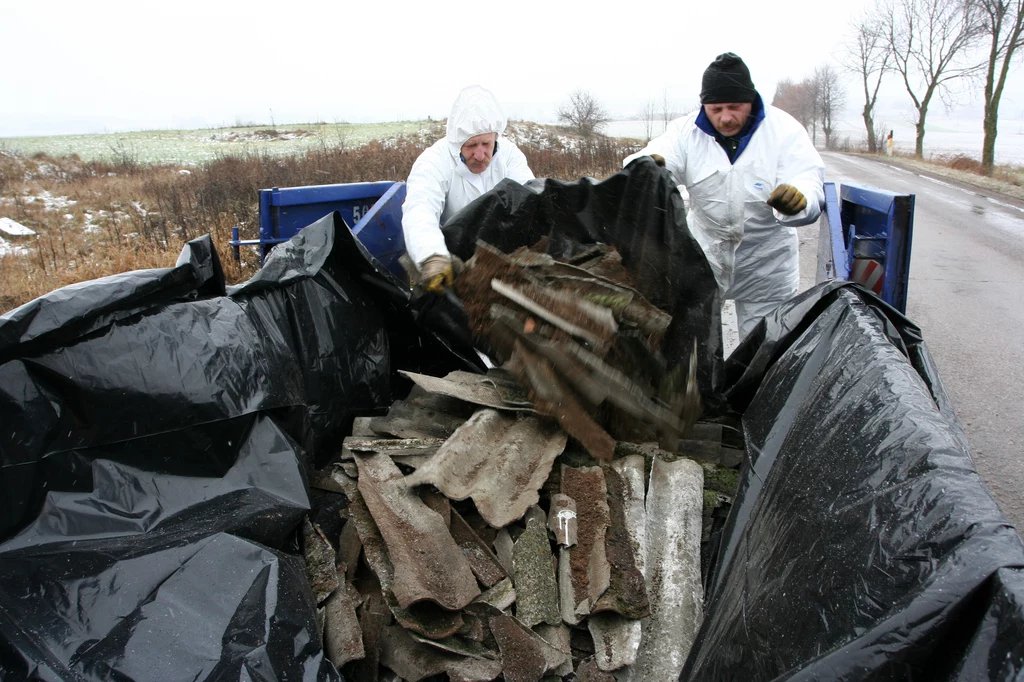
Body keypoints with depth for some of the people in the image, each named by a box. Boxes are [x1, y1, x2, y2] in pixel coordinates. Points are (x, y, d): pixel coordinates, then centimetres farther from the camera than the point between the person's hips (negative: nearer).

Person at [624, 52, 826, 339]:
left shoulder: (784, 130, -11)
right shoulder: (686, 131, -7)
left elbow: (810, 184, -20)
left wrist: (798, 199, -45)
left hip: (766, 265, -1)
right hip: (704, 255, 1)